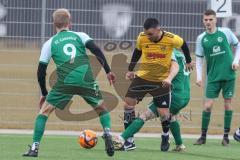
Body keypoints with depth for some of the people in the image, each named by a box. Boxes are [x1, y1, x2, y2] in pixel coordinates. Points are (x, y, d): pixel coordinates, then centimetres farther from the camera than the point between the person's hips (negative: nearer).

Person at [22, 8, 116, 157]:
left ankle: (35, 148, 5)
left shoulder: (49, 44, 17)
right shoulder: (79, 36, 17)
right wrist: (108, 71, 5)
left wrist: (44, 93, 26)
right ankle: (108, 135, -1)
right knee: (102, 108, 23)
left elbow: (41, 71, 16)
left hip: (65, 82, -1)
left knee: (44, 110, 13)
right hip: (86, 80, 1)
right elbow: (97, 50, 2)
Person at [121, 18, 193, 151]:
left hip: (161, 81, -2)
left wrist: (189, 61, 16)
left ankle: (166, 138, 26)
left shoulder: (171, 39, -18)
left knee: (164, 113, -5)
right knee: (128, 103, -7)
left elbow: (183, 45, 4)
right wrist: (130, 70, 14)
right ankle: (129, 140, 1)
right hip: (142, 77, 2)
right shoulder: (142, 38, -12)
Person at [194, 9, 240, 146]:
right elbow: (199, 59, 5)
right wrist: (199, 77, -4)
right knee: (208, 105, -5)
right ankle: (203, 136, 4)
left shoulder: (226, 32, -3)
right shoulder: (201, 38, 1)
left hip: (228, 74, -1)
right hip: (213, 77, 1)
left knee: (228, 104, 2)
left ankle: (226, 136, 11)